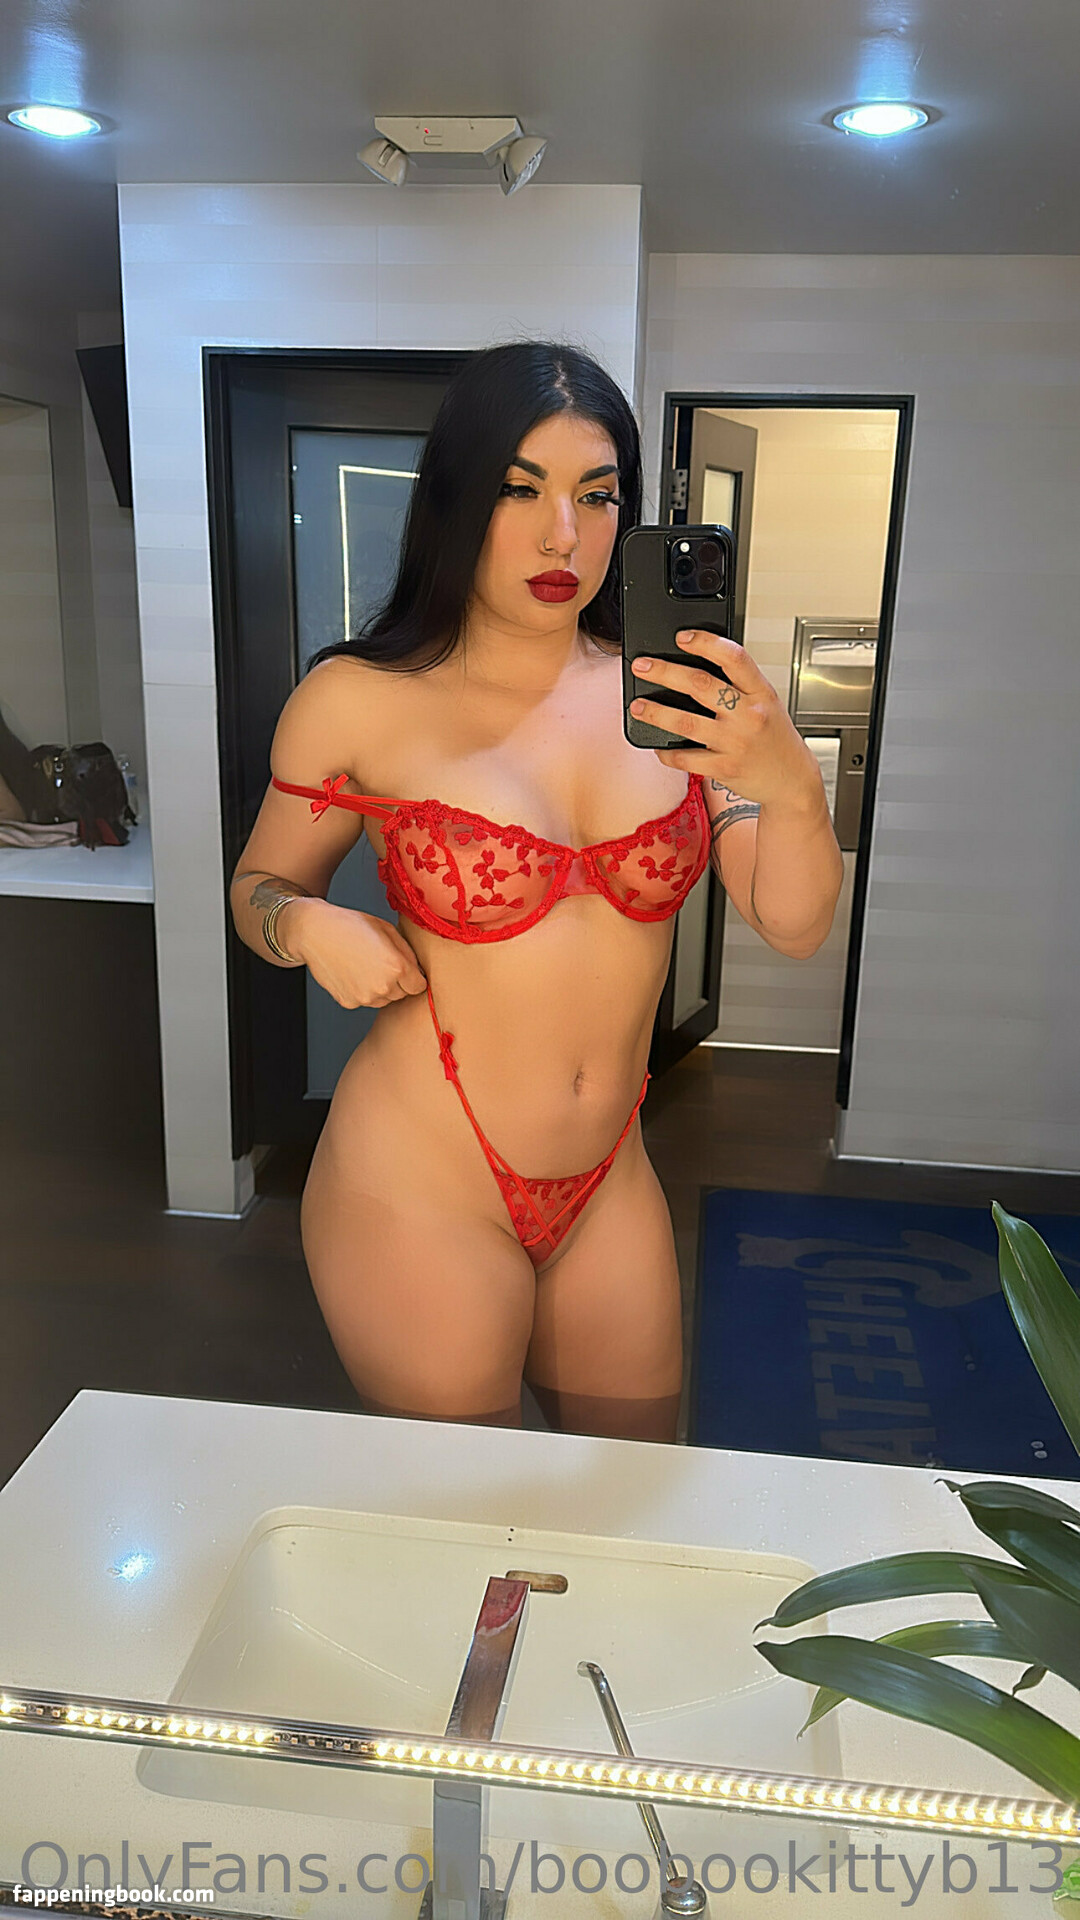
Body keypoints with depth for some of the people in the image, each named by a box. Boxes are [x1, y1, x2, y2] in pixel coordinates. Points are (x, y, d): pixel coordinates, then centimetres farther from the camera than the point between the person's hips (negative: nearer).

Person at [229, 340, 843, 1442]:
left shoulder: (667, 690, -4)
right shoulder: (359, 700, -11)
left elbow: (793, 926, -6)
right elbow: (259, 884, 4)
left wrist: (791, 784, -25)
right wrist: (310, 926, -18)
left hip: (608, 1180, 4)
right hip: (420, 1187, -3)